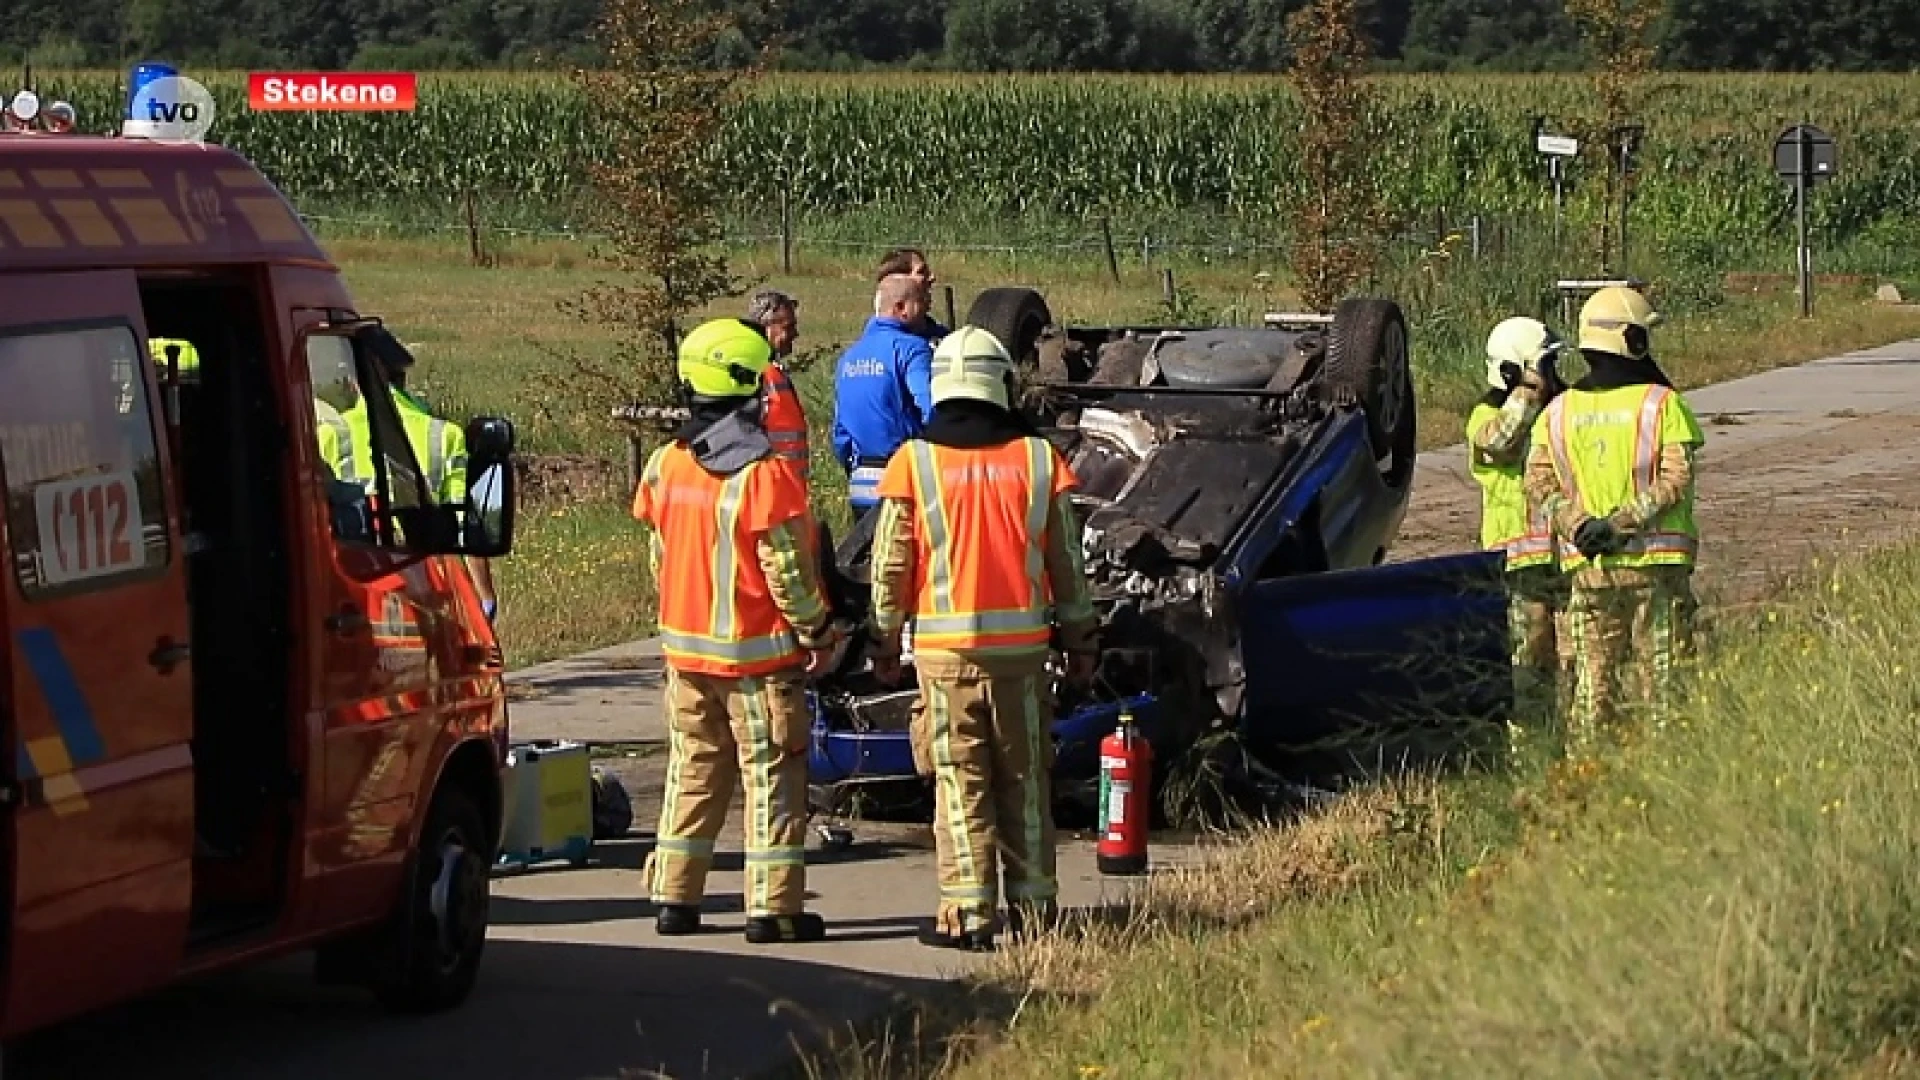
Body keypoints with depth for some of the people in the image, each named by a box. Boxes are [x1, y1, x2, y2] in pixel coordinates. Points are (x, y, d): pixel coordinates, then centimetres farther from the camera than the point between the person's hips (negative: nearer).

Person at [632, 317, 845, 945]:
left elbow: (660, 554, 11)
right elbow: (787, 568, -16)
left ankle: (674, 898, 16)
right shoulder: (763, 474, -18)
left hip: (685, 645, 6)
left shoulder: (666, 466, 2)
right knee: (772, 778, 0)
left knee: (693, 775, 15)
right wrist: (818, 632, -4)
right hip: (757, 655, -6)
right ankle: (773, 907, -1)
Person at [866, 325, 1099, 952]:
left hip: (944, 646, -2)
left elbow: (891, 566, -1)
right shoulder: (1037, 459, 1)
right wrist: (1080, 638, 16)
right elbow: (1067, 563, 7)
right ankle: (1033, 905, 14)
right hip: (1021, 643, 2)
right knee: (1024, 780, 11)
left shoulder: (914, 463, -4)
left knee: (960, 783, 1)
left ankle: (969, 912, -2)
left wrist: (886, 642, 9)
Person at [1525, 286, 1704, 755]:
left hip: (1587, 566, 3)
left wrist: (1580, 526, -8)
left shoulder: (1558, 411, 6)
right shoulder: (1663, 404, -6)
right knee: (1658, 678, 1)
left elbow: (1539, 484, -1)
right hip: (1656, 563, -3)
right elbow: (1675, 479, -14)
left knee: (1592, 679, 8)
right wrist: (1625, 522, -14)